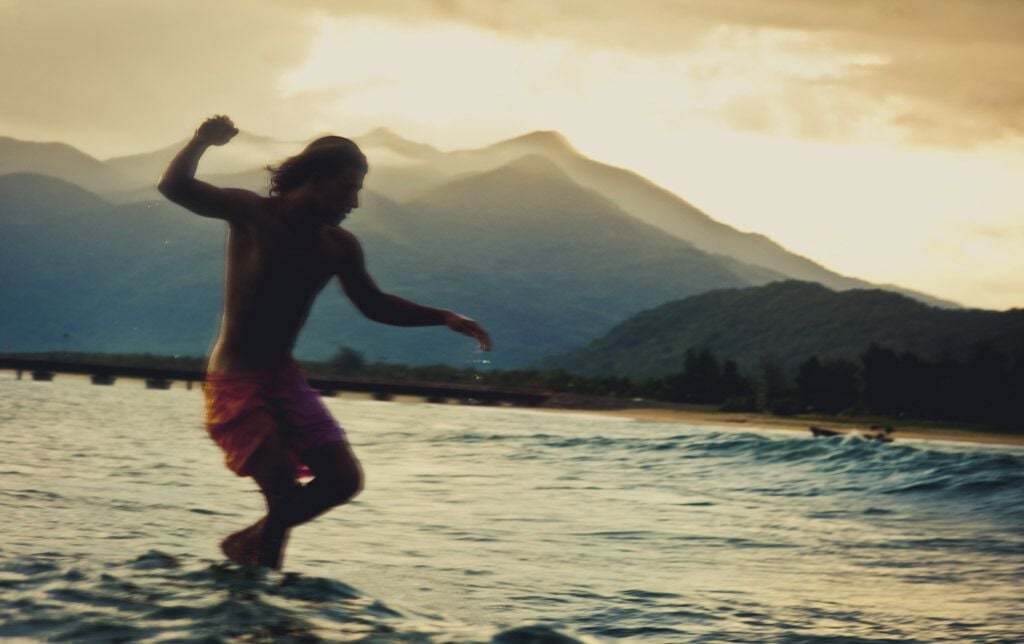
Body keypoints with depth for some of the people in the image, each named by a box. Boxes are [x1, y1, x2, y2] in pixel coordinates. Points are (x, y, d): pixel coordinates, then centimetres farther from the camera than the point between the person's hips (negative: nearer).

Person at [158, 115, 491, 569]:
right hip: (233, 383, -6)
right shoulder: (253, 215, -12)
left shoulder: (339, 247, 2)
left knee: (344, 479, -2)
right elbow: (174, 187, -24)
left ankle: (248, 542, 19)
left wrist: (445, 318, 4)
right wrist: (202, 142, -45)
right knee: (286, 490, -20)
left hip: (284, 379, 6)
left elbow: (375, 305, 16)